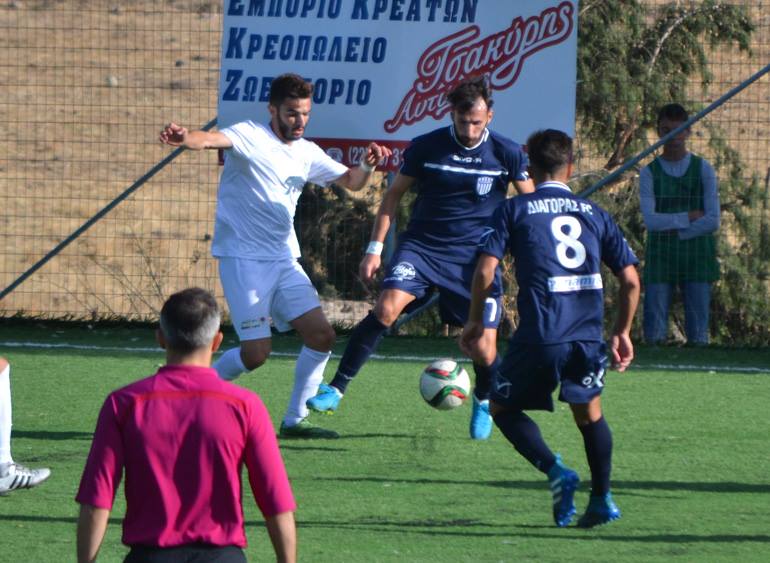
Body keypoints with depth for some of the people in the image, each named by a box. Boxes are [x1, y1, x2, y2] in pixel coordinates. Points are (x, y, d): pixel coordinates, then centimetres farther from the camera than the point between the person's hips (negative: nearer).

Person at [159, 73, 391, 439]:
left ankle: (294, 421, 10)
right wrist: (185, 138, -55)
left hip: (284, 260, 7)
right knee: (256, 353, -13)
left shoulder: (307, 153, 11)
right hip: (243, 258, -7)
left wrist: (367, 165, -2)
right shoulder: (250, 137, -9)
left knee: (321, 335, -3)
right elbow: (211, 140, -30)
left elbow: (350, 181, 22)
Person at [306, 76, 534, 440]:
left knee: (484, 350, -5)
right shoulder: (425, 147, -4)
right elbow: (394, 195, 7)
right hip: (421, 246, 0)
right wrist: (375, 248, 3)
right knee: (387, 307, -26)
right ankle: (336, 389, -18)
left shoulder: (507, 154, -5)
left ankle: (483, 401, 30)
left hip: (475, 257, 0)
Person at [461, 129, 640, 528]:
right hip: (588, 335, 3)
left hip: (538, 337, -3)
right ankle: (602, 499, 18)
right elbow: (630, 279, 11)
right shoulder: (594, 214, 15)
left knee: (503, 408, 16)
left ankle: (555, 471, -5)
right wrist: (622, 332, 23)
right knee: (589, 412, 26)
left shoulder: (514, 211, 7)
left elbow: (485, 271, -3)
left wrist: (475, 321, 10)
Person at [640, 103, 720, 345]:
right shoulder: (649, 173, 4)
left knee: (698, 334, -1)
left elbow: (713, 221, -4)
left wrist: (675, 232, -9)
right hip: (660, 258, 0)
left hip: (697, 259, 0)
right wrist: (688, 217, -9)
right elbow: (650, 220, -9)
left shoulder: (703, 169, 4)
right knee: (654, 333, -3)